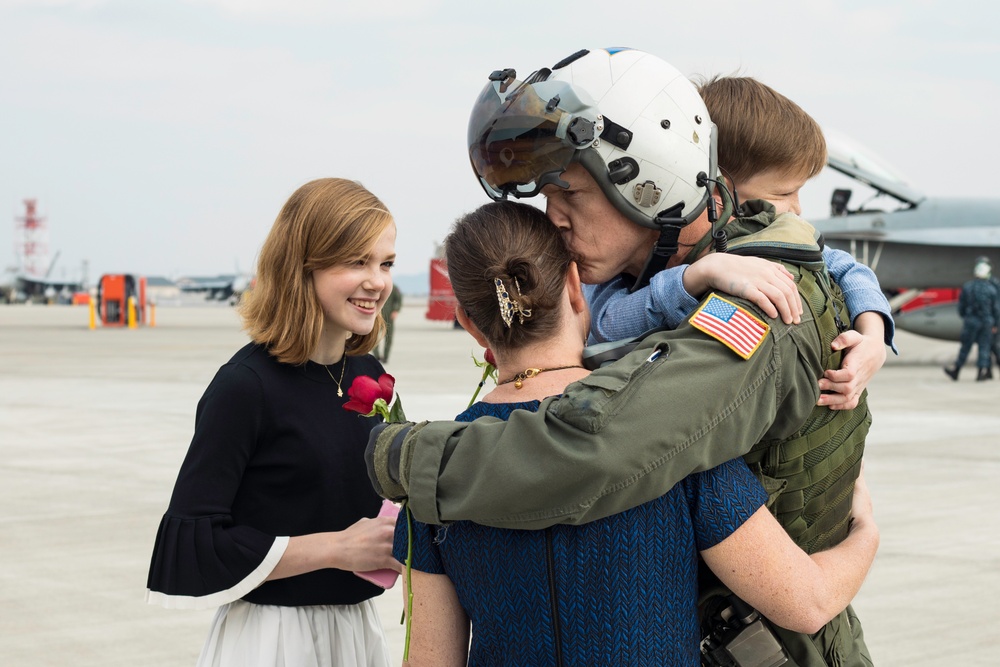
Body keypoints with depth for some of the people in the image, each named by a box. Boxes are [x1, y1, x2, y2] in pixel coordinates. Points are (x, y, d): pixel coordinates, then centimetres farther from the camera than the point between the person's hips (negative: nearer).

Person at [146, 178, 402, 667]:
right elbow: (190, 548, -19)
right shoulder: (245, 385, -16)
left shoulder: (368, 375, 3)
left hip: (358, 627, 6)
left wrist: (395, 537, -4)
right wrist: (336, 548, -19)